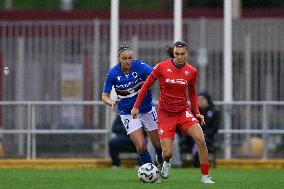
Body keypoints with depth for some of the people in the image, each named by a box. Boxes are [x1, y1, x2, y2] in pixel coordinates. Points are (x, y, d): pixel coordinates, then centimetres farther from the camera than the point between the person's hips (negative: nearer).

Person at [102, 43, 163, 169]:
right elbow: (105, 96, -5)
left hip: (147, 110, 1)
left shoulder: (140, 66, -15)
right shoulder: (113, 74, -12)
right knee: (141, 147, -12)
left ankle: (162, 166, 37)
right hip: (128, 113, -1)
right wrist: (111, 102, -27)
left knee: (158, 144, 7)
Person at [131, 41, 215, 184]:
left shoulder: (191, 71, -2)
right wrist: (136, 106, 2)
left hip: (183, 112, 2)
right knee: (167, 153, -9)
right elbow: (146, 85, 1)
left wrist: (197, 112, 4)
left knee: (201, 141, -19)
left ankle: (205, 177, -7)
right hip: (165, 114, -2)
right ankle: (167, 162, 31)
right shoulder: (162, 67, -10)